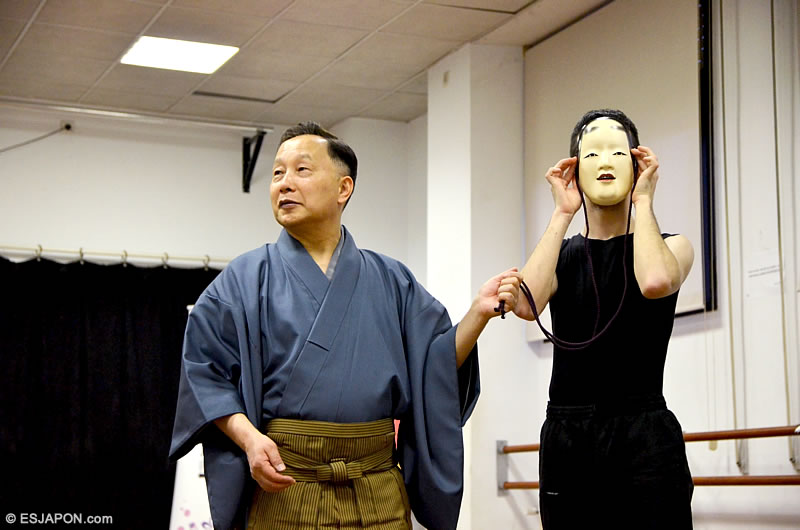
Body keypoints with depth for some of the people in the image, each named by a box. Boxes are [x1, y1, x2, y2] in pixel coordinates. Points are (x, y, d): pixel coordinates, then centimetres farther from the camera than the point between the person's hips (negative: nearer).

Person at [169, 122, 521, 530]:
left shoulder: (390, 281, 10)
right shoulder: (246, 280, 3)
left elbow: (437, 366, 7)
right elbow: (205, 374, -1)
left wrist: (478, 314, -8)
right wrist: (247, 437, -16)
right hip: (281, 486, -2)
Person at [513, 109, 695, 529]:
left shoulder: (672, 246, 6)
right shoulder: (561, 253, 12)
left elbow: (656, 282, -21)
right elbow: (526, 304, -11)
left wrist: (642, 201, -7)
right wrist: (562, 214, -4)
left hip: (644, 435, -2)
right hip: (565, 435, 3)